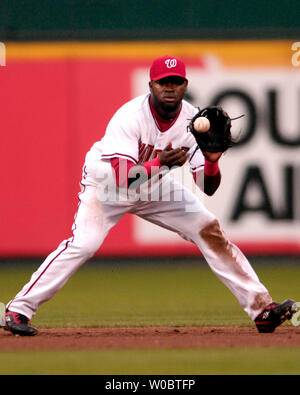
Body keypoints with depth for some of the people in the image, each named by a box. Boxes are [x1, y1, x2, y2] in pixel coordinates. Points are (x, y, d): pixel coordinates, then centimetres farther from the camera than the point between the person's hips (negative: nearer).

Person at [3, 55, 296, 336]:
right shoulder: (129, 117, -30)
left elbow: (208, 188, -17)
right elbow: (122, 178, -39)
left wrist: (212, 161, -38)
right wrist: (160, 163, -53)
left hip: (155, 187, 5)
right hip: (107, 182, -5)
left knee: (209, 230, -5)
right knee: (83, 243, -24)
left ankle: (260, 307, 1)